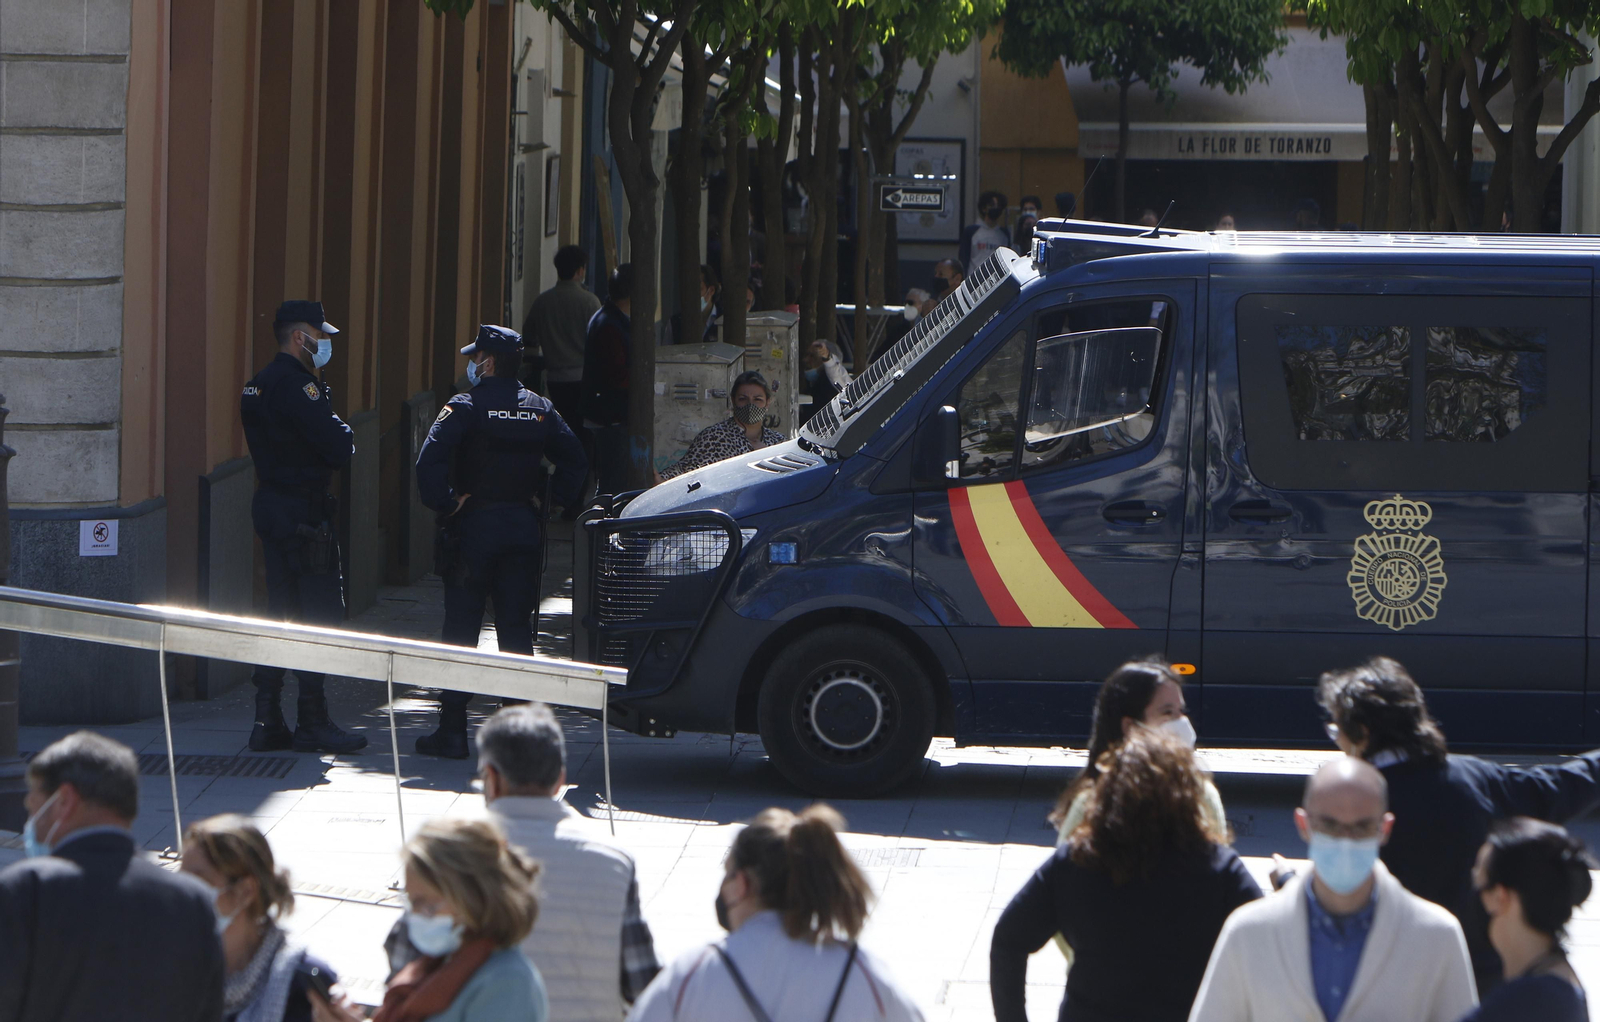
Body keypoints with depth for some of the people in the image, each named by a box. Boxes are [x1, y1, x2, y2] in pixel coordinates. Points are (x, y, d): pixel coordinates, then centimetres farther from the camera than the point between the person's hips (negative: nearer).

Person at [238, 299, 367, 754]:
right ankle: (312, 723, -2)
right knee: (321, 614, -4)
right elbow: (338, 450, -20)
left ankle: (267, 721, 12)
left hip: (270, 507, 10)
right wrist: (345, 437, 1)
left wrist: (333, 440, 6)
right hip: (304, 511, -10)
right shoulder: (297, 386, -17)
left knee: (280, 611, 12)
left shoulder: (258, 385, 14)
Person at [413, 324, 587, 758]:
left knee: (460, 631, 1)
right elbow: (575, 458, 10)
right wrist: (555, 499, 11)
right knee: (516, 629, 8)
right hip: (524, 527, 4)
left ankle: (452, 731, 0)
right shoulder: (539, 409, 7)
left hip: (474, 526, -4)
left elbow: (430, 459, -22)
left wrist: (444, 502, -12)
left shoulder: (465, 408, -9)